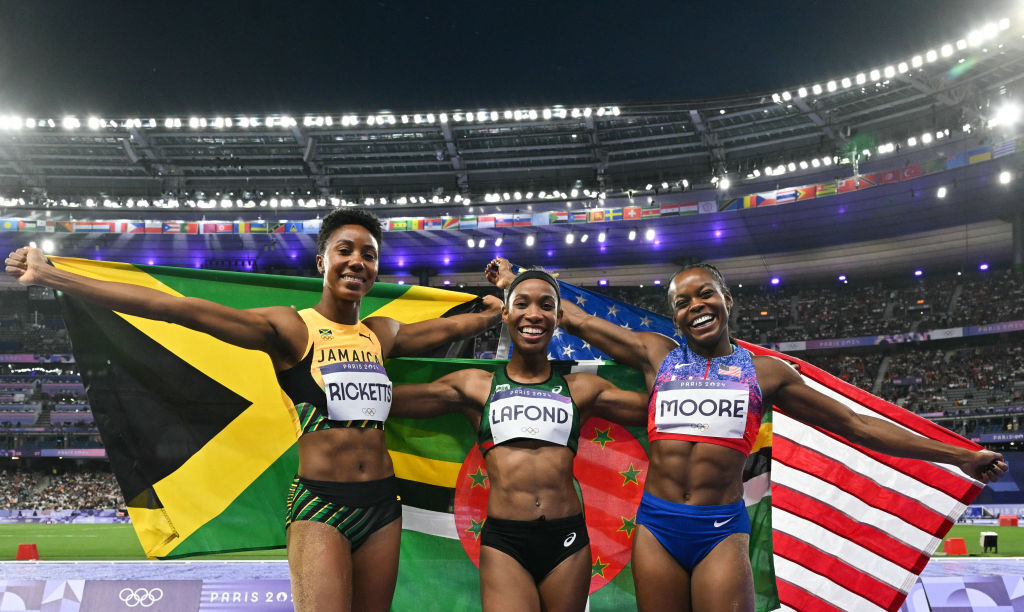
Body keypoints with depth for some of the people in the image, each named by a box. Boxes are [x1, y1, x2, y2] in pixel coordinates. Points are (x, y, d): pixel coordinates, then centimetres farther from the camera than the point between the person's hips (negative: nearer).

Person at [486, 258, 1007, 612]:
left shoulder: (764, 371, 7)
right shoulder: (656, 355, 8)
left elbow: (855, 424, 11)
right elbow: (576, 320, 15)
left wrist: (958, 456, 11)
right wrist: (516, 286, 20)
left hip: (723, 531, -1)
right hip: (656, 525, 1)